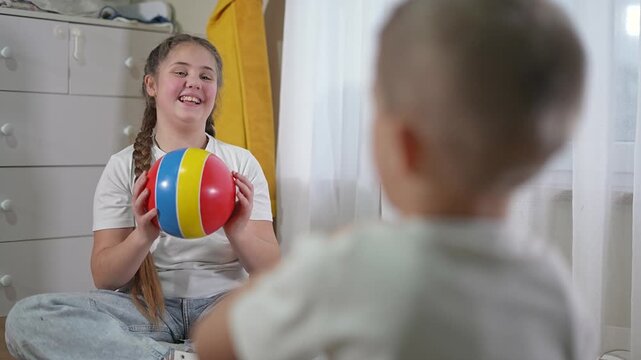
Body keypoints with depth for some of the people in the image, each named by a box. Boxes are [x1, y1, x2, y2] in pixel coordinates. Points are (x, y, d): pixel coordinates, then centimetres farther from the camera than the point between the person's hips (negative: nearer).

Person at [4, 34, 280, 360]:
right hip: (147, 307, 0)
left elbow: (270, 269, 1)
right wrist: (142, 237, -22)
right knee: (25, 318, -25)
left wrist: (239, 234, -21)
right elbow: (103, 278, -2)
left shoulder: (242, 163, 6)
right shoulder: (123, 167, 4)